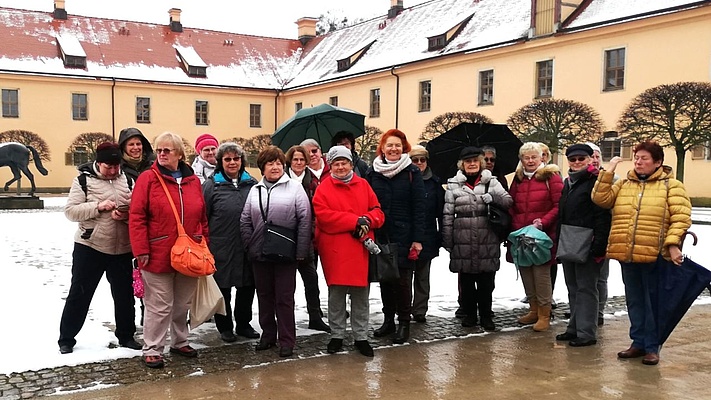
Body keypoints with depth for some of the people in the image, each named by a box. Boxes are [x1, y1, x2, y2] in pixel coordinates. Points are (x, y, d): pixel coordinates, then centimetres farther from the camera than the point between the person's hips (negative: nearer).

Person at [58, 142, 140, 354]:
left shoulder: (126, 179, 3)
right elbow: (70, 211, -10)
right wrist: (98, 207, -21)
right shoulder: (84, 179, -5)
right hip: (90, 247, -3)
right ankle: (66, 339, 20)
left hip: (122, 249, 3)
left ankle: (126, 336, 28)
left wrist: (127, 214, -15)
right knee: (79, 294, 6)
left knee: (124, 295, 13)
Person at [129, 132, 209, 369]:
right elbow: (137, 218, -9)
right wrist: (141, 250, -14)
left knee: (183, 304, 17)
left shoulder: (193, 181, 8)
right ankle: (152, 350, 14)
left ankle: (180, 342, 34)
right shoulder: (147, 179, -5)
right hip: (158, 256, -4)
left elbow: (202, 218, 12)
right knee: (159, 306, 1)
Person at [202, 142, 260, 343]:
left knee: (247, 288, 12)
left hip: (247, 248, 3)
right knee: (223, 288, 8)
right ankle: (225, 327, 23)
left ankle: (243, 324, 29)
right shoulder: (211, 185, -3)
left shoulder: (252, 183, 7)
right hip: (221, 248, -3)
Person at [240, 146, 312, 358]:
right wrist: (250, 247, 0)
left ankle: (287, 340, 13)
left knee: (284, 297, 3)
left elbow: (305, 221, -6)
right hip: (260, 254, 4)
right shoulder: (255, 191, 9)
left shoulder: (295, 188, -2)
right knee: (264, 296, 13)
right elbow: (245, 222, 10)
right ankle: (268, 334, 27)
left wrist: (301, 251, -10)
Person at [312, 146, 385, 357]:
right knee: (336, 295, 7)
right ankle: (336, 336, 21)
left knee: (361, 296, 8)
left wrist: (367, 220, -15)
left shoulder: (363, 185, 9)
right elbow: (323, 215, -14)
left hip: (361, 249, 3)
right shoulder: (324, 188, -1)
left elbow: (378, 212, 8)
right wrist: (356, 221, -18)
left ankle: (361, 337, 20)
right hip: (335, 250, -2)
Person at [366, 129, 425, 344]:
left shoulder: (412, 173, -2)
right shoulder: (372, 173, 6)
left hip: (403, 236, -3)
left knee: (402, 279, 0)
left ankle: (404, 323, 12)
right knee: (384, 278, 10)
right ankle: (388, 320, 23)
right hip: (380, 235, 3)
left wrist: (417, 238, -10)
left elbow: (419, 207, -5)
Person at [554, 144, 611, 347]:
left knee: (586, 288, -3)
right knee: (573, 288, 15)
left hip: (587, 245, -9)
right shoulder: (568, 183, 18)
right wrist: (559, 241, 18)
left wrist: (599, 245, -23)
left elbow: (602, 216, -17)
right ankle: (574, 327, 24)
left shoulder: (596, 182, -10)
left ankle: (587, 332, 2)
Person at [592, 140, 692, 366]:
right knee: (634, 301, 13)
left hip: (654, 256, -4)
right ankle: (638, 343, 24)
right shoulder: (624, 184, 14)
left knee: (653, 302, 4)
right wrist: (608, 172, -2)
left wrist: (673, 244, -18)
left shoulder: (671, 185, 0)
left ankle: (652, 347, 14)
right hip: (626, 255, 5)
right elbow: (600, 199, 3)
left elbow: (681, 218, -7)